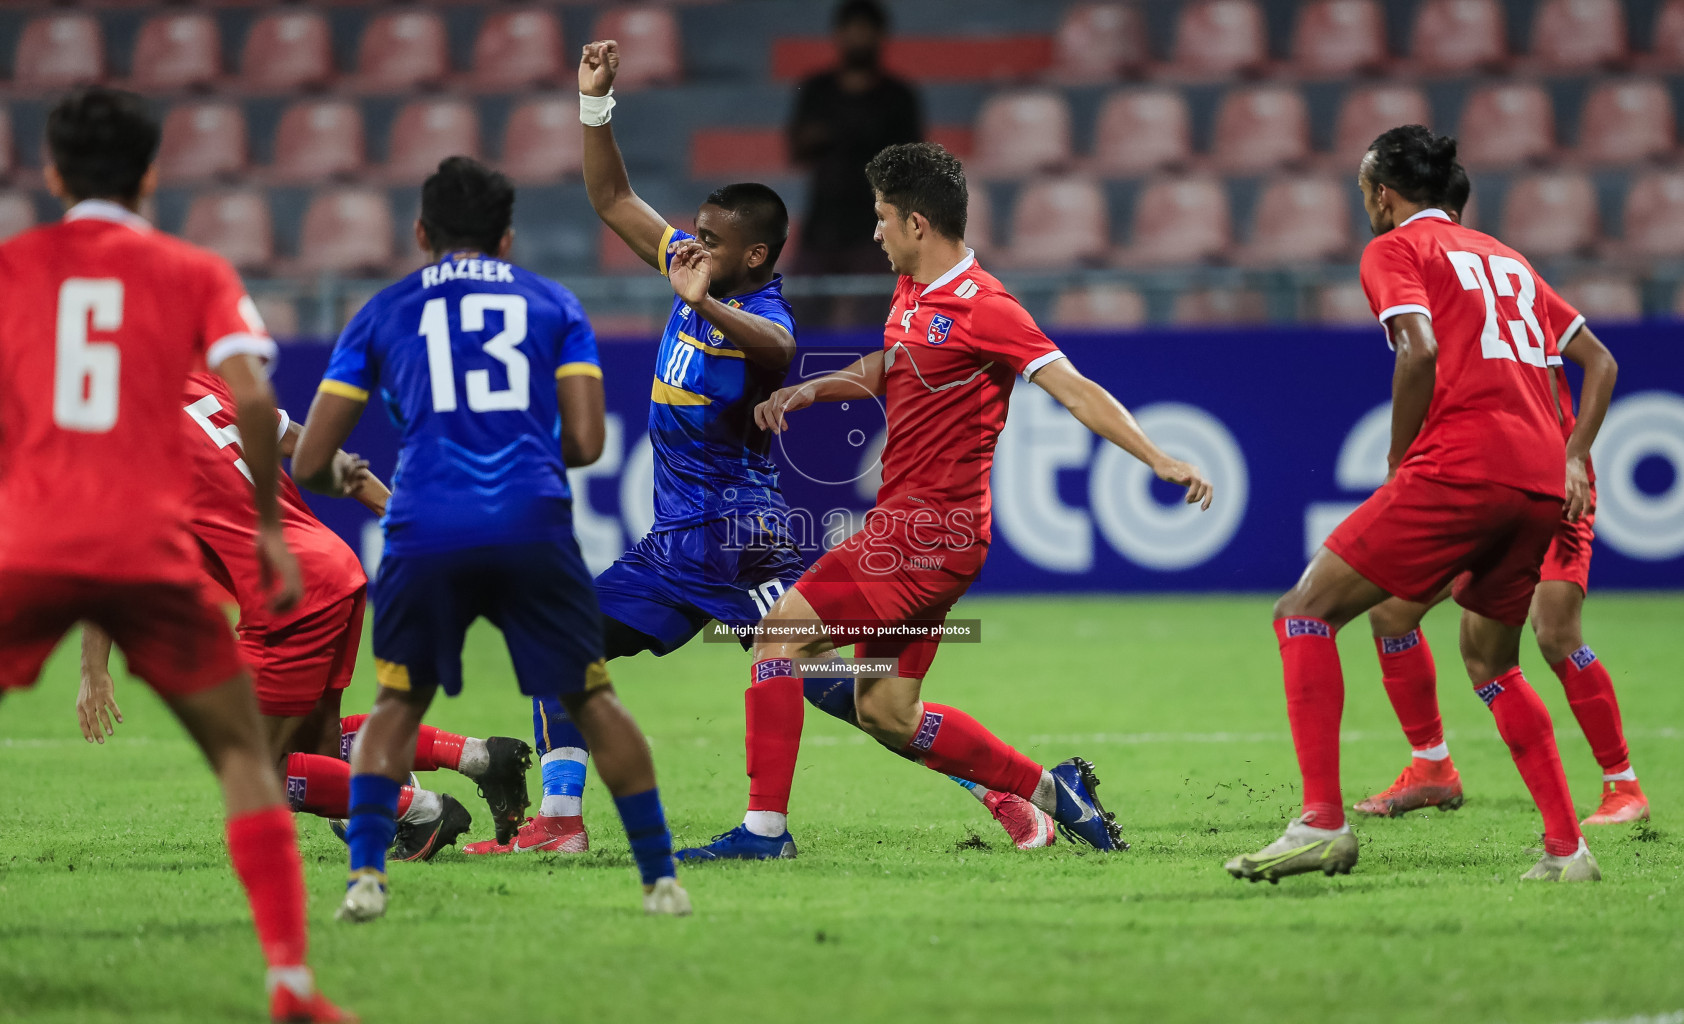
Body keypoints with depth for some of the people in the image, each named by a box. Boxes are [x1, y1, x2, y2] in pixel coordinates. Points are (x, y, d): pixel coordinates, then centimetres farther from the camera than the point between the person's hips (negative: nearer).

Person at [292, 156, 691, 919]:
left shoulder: (383, 313, 18)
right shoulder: (552, 304, 18)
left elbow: (309, 462, 16)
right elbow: (584, 442, 8)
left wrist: (342, 480, 39)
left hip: (425, 533, 0)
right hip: (534, 526, 0)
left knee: (397, 703, 18)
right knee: (592, 699, 15)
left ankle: (365, 874, 2)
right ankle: (660, 878, 12)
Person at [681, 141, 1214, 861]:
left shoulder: (980, 307, -14)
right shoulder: (912, 294, 14)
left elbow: (1075, 390, -17)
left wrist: (1159, 460, -26)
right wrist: (804, 391, 16)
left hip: (931, 533, -9)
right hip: (908, 525, 9)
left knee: (782, 633, -13)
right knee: (885, 711, 8)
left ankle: (764, 824, -11)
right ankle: (1049, 790, 17)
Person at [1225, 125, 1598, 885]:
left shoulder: (1395, 249, 6)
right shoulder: (1506, 258, 27)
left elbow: (1420, 349, -11)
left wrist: (1399, 463, -2)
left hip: (1459, 468, -7)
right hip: (1542, 480, 7)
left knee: (1305, 613, -1)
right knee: (1491, 662, 24)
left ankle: (1322, 822, -13)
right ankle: (1566, 848, 16)